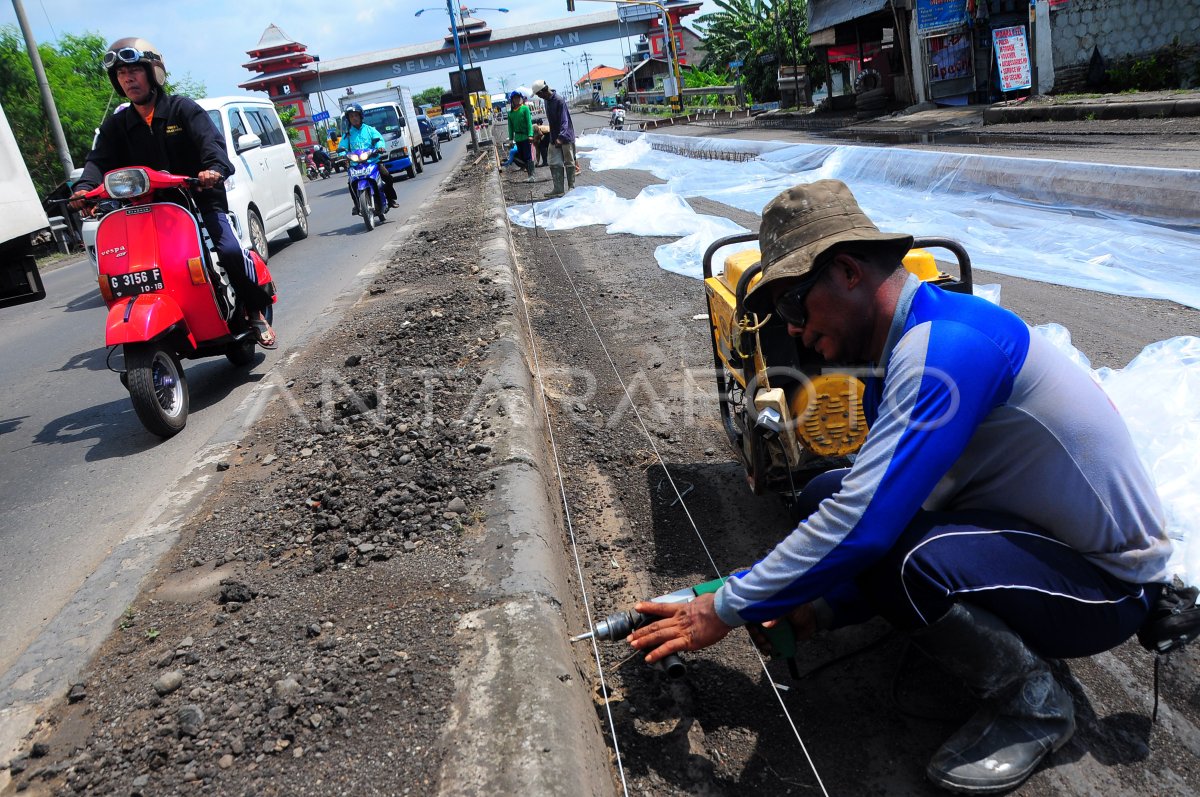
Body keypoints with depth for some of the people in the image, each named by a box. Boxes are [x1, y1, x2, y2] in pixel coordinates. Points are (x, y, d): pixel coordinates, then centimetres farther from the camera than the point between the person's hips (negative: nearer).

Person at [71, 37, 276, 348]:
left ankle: (256, 313, -6)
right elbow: (99, 160, 1)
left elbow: (210, 139, -14)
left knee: (230, 250, -27)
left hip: (200, 198, -4)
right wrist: (85, 187, -22)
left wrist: (215, 167, -38)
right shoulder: (115, 126, 14)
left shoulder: (183, 109, 2)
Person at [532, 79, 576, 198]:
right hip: (554, 138, 8)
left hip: (565, 137, -8)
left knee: (569, 163, 4)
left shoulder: (559, 101, -19)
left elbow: (564, 121, -26)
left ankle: (571, 187, 13)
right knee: (555, 164, 4)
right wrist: (554, 138, 18)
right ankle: (558, 189, 8)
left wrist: (561, 137, -38)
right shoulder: (546, 100, 7)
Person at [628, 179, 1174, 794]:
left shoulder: (945, 343, -29)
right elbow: (880, 504, 6)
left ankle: (1032, 703, -4)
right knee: (824, 496, -2)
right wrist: (817, 610, -7)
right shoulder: (899, 354, 2)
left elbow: (868, 523, -35)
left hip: (1106, 582, -8)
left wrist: (727, 609, -25)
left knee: (909, 561, -36)